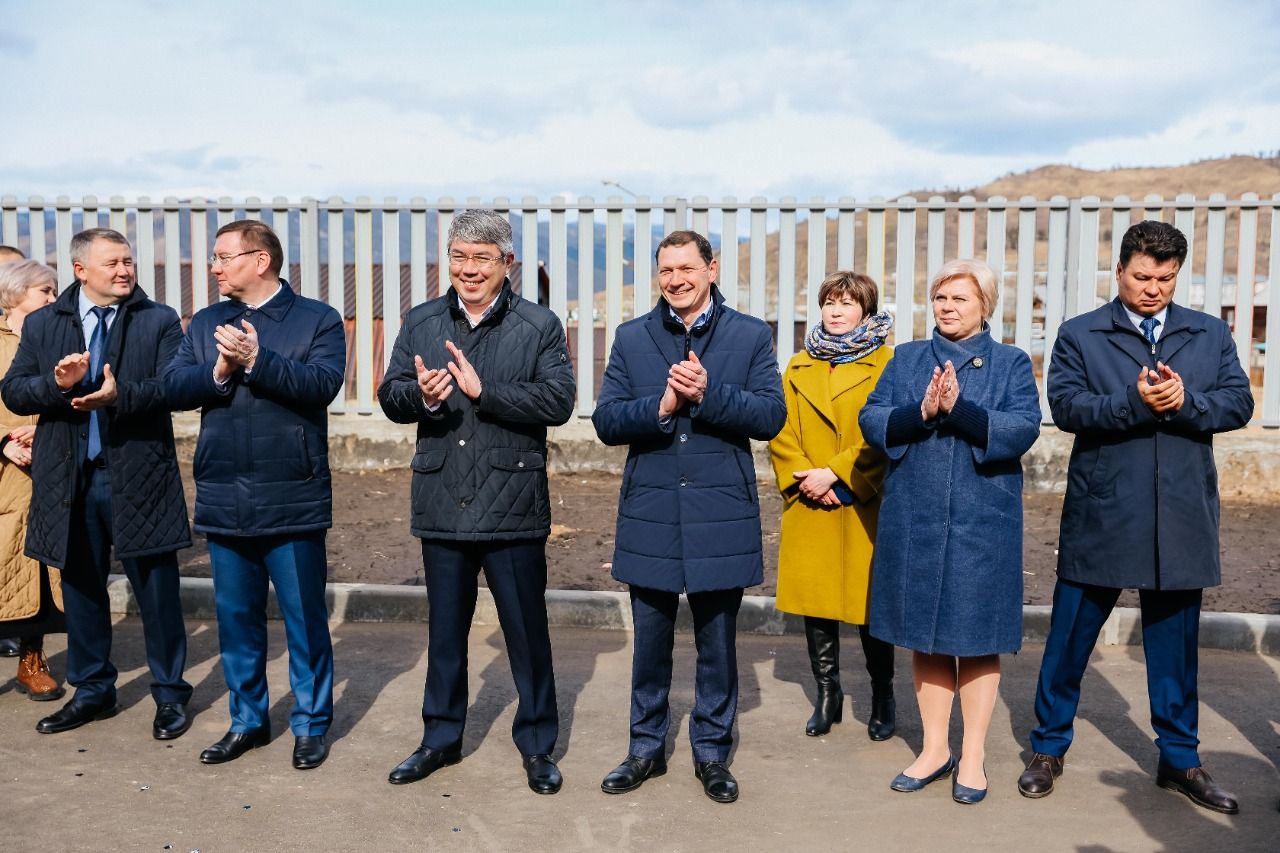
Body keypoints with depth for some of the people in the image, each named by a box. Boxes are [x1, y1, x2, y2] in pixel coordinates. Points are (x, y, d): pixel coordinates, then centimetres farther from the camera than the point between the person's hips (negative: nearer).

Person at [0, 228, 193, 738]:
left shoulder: (160, 321, 1)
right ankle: (92, 690, 30)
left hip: (139, 478, -3)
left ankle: (170, 695, 17)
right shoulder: (42, 324, 8)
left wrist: (120, 396, -27)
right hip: (70, 478, 3)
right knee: (81, 588, 14)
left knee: (157, 591, 4)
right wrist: (57, 382, -16)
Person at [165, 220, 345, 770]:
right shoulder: (205, 323, 12)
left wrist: (255, 360, -23)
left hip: (292, 500, -4)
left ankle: (311, 724, 20)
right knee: (235, 617, 14)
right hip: (223, 499, 5)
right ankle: (247, 720, 29)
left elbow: (323, 383, -17)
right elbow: (173, 387, 2)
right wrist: (217, 372, -15)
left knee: (305, 618, 5)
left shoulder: (318, 320, -2)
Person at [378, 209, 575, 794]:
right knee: (445, 629, 17)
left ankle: (537, 745, 23)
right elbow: (390, 396, 5)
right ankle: (441, 739, 33)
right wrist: (420, 395, -17)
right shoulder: (420, 323, 8)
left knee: (527, 630, 7)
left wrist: (483, 390, -21)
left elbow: (558, 400, -14)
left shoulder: (540, 326, -3)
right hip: (442, 505, 3)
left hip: (512, 507, -3)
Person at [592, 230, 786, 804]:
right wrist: (661, 406, -19)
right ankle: (646, 748, 30)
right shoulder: (631, 338, 5)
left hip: (721, 518, -1)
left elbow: (771, 416, -8)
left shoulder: (751, 336, 1)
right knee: (650, 643, 13)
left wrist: (707, 394, -21)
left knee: (718, 645, 11)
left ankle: (712, 752, 27)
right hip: (650, 517, 1)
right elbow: (606, 421, -2)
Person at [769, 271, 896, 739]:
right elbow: (780, 431, 7)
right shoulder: (799, 367, 14)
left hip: (865, 504, -4)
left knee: (870, 603, 2)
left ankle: (883, 698, 19)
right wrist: (804, 478, -8)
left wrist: (836, 474, -13)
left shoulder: (887, 363, 0)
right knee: (814, 599, 7)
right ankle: (827, 693, 22)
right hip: (810, 507, 4)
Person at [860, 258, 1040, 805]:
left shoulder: (1011, 363, 4)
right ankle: (935, 749, 23)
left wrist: (959, 409, -22)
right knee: (923, 635, 9)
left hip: (983, 521, -2)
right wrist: (920, 412, -18)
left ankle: (973, 756, 18)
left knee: (977, 637, 4)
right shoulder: (906, 359, 11)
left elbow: (1023, 429, -11)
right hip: (913, 519, 3)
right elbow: (872, 421, -1)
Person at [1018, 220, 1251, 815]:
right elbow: (1066, 405, -10)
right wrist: (1136, 402, -22)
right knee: (1070, 636, 7)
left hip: (1181, 518, 2)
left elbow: (1238, 403, 0)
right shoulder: (1080, 335, 2)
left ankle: (1179, 759, 27)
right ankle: (1049, 748, 23)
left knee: (1175, 641, 12)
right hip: (1101, 515, -2)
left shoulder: (1211, 334, 10)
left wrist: (1185, 402, -17)